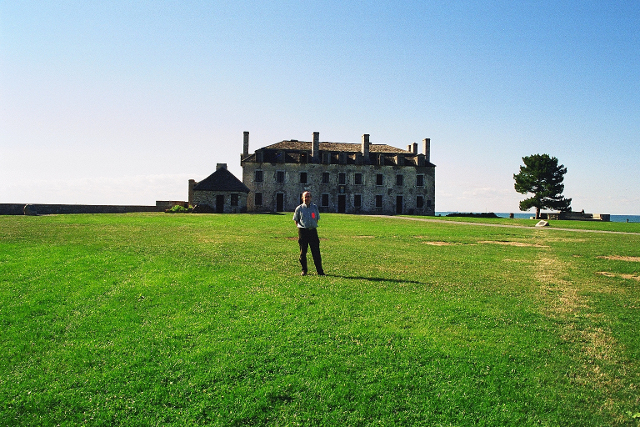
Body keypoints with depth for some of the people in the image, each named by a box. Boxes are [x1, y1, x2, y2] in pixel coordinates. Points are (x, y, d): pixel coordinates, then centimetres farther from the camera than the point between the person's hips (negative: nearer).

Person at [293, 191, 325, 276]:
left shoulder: (315, 207, 10)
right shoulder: (299, 208, 4)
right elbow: (296, 220, 13)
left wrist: (314, 226, 7)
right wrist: (300, 226, 1)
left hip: (313, 231, 1)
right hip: (303, 231, -1)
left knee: (316, 252, -1)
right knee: (303, 252, 4)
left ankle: (320, 271, 5)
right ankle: (304, 270, 15)